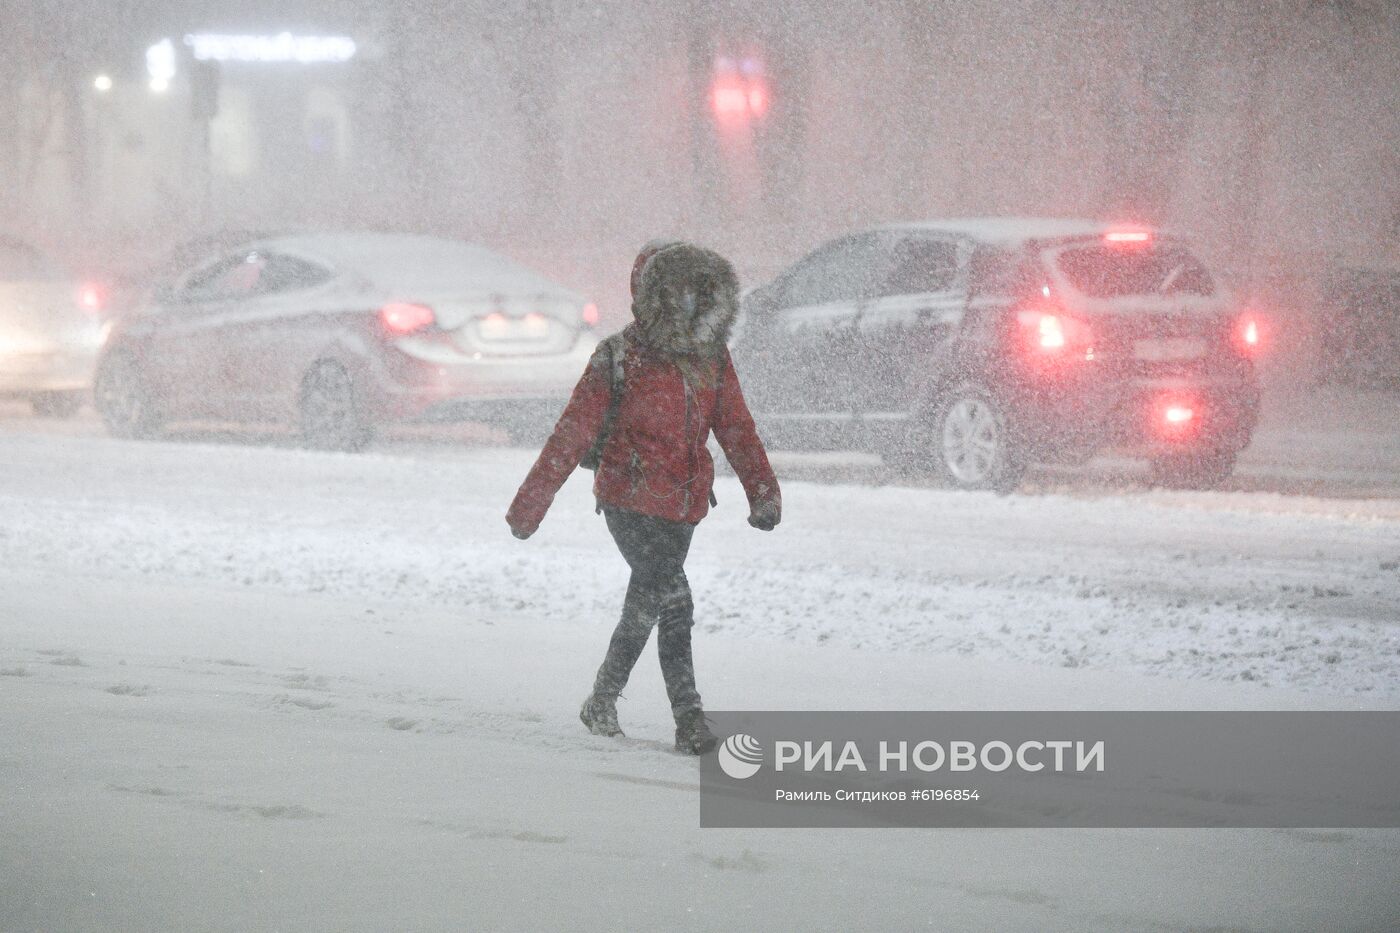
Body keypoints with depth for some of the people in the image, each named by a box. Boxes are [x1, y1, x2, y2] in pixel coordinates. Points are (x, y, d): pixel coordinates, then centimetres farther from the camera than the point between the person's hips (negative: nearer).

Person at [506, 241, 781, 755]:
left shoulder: (712, 358, 5)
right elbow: (572, 435, -7)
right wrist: (528, 508, -8)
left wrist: (763, 492, -6)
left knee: (646, 605, 10)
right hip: (631, 500, -5)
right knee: (674, 604, -15)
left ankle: (603, 704, 23)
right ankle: (689, 721, -6)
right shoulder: (621, 357, -9)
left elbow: (737, 429, 8)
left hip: (682, 507, 5)